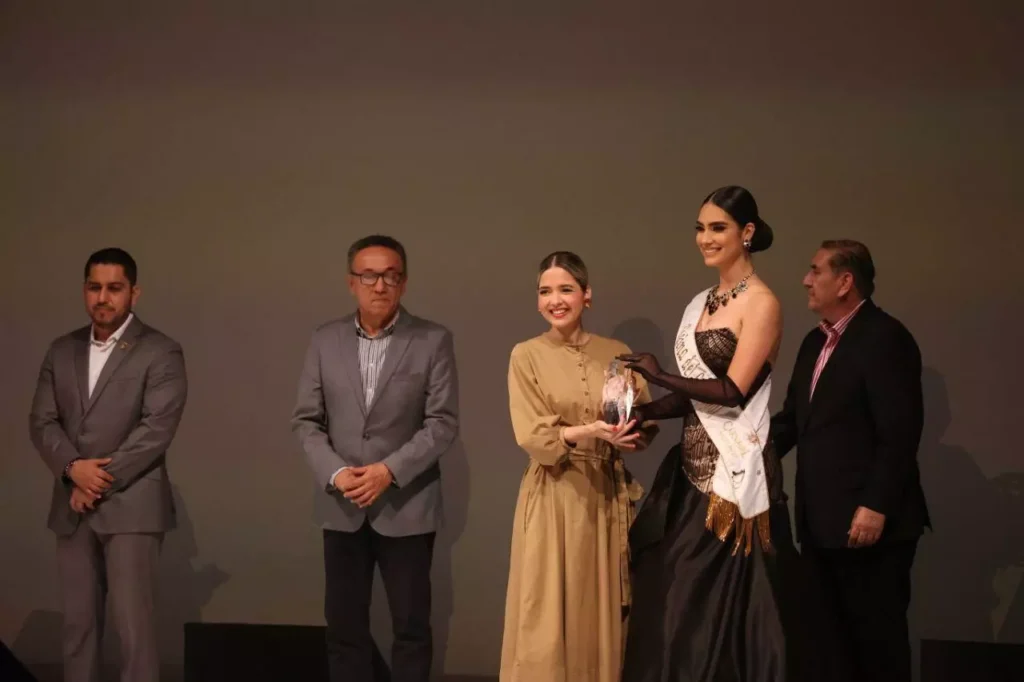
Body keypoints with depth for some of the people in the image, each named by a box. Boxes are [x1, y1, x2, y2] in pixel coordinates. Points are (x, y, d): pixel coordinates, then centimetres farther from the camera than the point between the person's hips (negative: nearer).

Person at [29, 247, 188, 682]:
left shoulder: (161, 352, -3)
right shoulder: (61, 351, 13)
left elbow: (156, 429, -12)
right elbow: (41, 422, 6)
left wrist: (101, 482, -13)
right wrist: (73, 469, -12)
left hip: (130, 506, -5)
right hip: (72, 508, 5)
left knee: (134, 625, -7)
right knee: (76, 623, 9)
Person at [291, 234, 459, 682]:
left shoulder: (433, 341, -3)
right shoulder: (325, 341, 5)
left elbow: (443, 423, -7)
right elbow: (306, 420, 4)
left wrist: (389, 470, -17)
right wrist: (334, 473, -12)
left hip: (406, 506, -2)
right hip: (341, 508, 3)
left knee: (411, 625, 3)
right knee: (343, 625, 7)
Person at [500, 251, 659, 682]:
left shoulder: (617, 354, 7)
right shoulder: (526, 356, -1)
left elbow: (648, 424, 7)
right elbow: (532, 436, -8)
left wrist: (630, 435, -15)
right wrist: (589, 431, -23)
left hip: (609, 497, 2)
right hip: (553, 499, -2)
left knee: (604, 617, 5)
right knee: (550, 623, -2)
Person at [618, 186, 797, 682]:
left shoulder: (761, 304, -9)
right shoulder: (701, 303, 14)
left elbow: (733, 391, -17)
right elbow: (695, 392, 12)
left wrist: (659, 377, -13)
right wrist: (641, 413, -3)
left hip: (735, 472, -8)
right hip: (694, 467, 8)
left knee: (722, 602, -3)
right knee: (675, 598, 8)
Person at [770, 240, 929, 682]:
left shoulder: (885, 337, -12)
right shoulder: (815, 342, 16)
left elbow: (900, 433, -18)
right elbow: (792, 420, 17)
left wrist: (875, 507, -22)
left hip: (868, 522, -9)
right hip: (822, 522, 9)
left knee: (877, 640, 0)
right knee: (831, 636, 13)